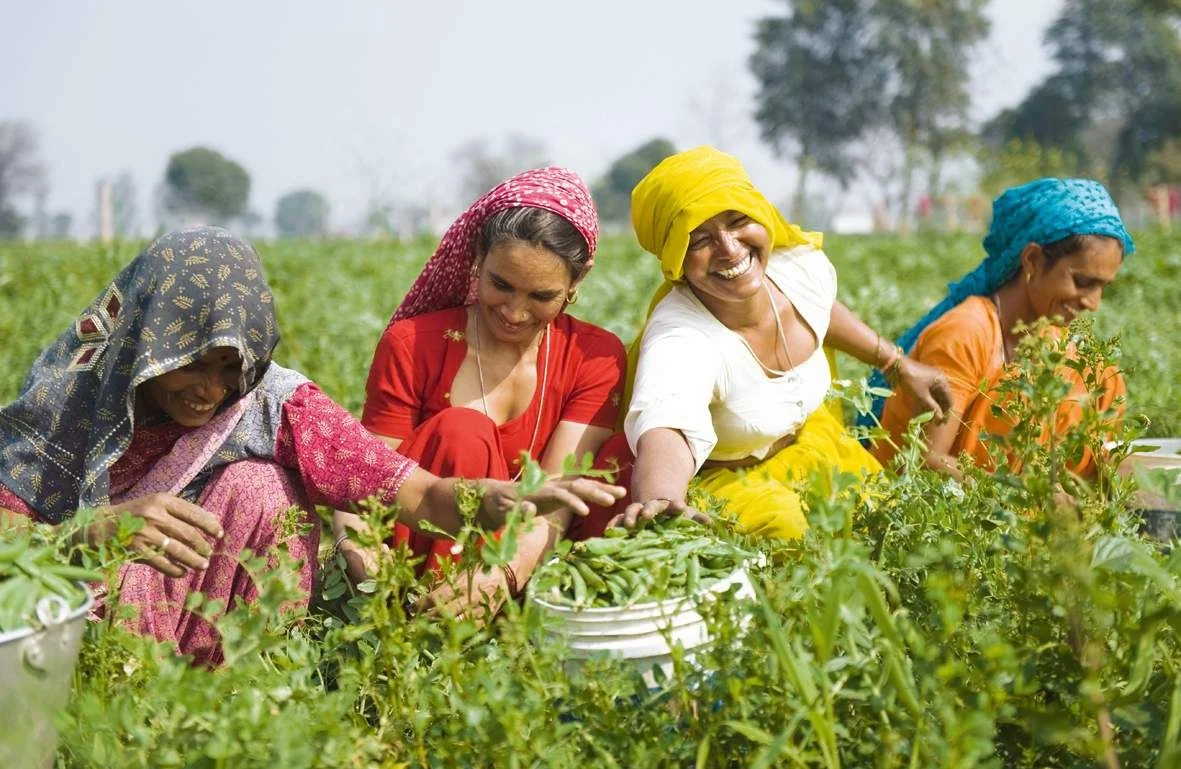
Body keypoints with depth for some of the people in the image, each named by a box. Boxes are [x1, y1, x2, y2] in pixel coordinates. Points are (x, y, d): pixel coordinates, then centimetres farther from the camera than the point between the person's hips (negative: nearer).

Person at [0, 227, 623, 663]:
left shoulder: (277, 402, -11)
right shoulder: (70, 395, -12)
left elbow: (418, 493, -21)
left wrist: (505, 499, -42)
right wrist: (101, 530, -39)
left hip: (233, 639, 1)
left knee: (255, 489, -22)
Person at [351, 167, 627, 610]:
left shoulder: (596, 358, -2)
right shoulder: (412, 346, -6)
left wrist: (504, 576, -38)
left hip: (523, 577, 2)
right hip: (415, 570, -2)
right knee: (461, 433, -28)